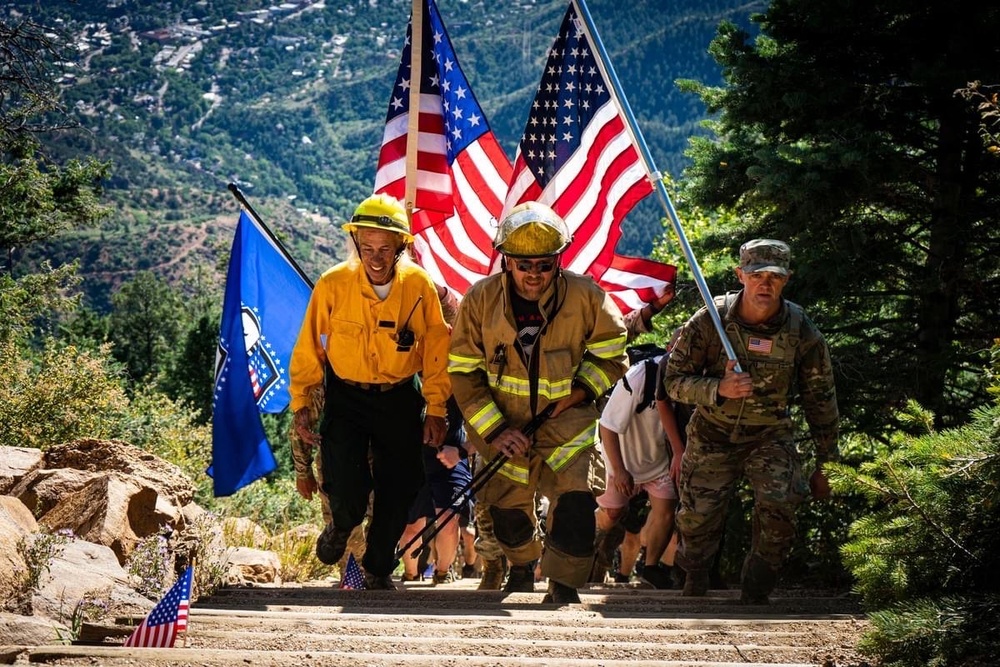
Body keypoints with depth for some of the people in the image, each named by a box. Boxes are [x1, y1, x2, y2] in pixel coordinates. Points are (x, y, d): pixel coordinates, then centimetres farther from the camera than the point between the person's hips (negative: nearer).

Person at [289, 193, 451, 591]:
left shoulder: (419, 284, -12)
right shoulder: (333, 285, -16)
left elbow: (436, 350, -2)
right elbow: (309, 349, -5)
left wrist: (436, 409, -2)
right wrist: (300, 404, -4)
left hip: (400, 399, 2)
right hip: (346, 398, -2)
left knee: (398, 493, 5)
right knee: (347, 493, -13)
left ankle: (379, 570, 29)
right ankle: (341, 528, 24)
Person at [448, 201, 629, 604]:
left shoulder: (585, 296, -11)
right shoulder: (480, 300, -10)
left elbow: (611, 355, 3)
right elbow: (463, 372, -5)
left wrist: (579, 390, -14)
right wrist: (495, 430, -12)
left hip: (566, 418, -1)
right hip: (503, 425, 1)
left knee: (574, 496, -20)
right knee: (506, 506, 11)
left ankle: (564, 584, -5)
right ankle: (522, 566, 43)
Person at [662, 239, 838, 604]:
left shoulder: (802, 331, -12)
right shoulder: (708, 321, -15)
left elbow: (820, 399, -1)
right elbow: (674, 381, -10)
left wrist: (825, 465, 2)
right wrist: (719, 389, -30)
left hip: (771, 434, 0)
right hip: (712, 433, 0)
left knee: (779, 507, -23)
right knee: (698, 518, -3)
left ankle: (756, 595, -3)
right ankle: (694, 583, 31)